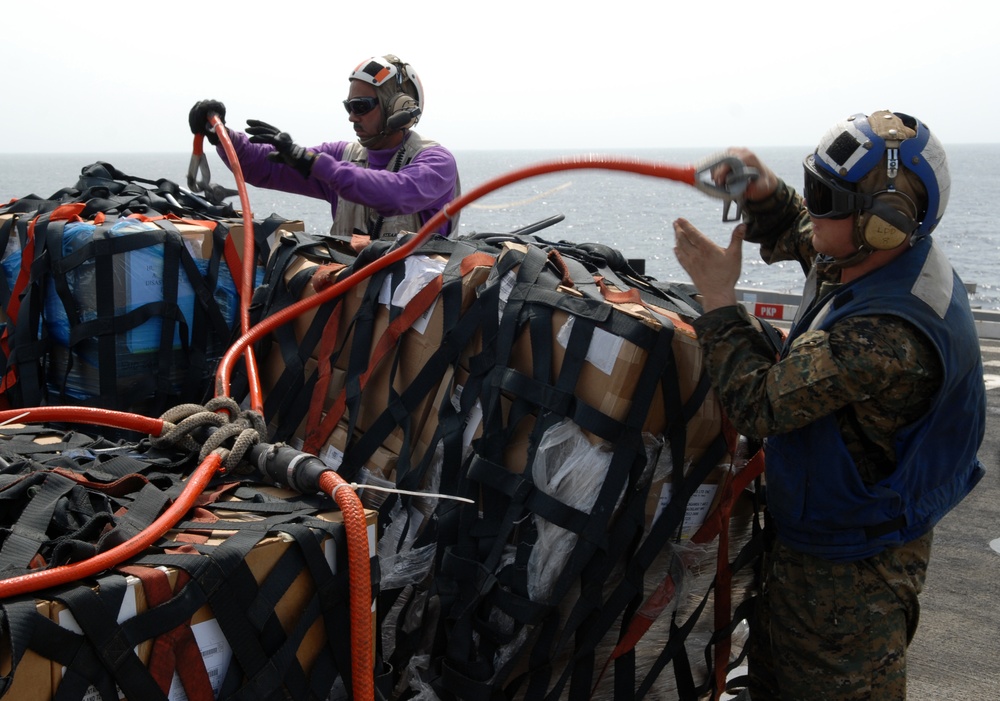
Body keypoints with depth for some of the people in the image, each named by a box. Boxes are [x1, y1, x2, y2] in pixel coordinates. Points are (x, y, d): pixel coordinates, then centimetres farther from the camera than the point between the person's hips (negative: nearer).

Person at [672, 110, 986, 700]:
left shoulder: (888, 336, -38)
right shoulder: (887, 255, -7)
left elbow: (761, 405, -31)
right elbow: (786, 233, 11)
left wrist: (718, 297, -23)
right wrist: (763, 192, -11)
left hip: (852, 565, -9)